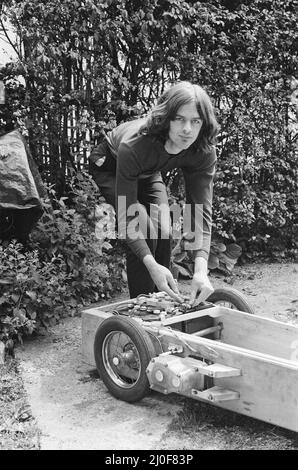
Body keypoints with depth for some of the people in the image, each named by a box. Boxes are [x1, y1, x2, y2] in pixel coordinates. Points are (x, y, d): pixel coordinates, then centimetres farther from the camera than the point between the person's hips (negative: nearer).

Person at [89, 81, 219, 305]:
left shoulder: (204, 152, -31)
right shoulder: (133, 145, -43)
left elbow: (202, 210, -33)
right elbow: (126, 215, -40)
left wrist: (201, 269, -46)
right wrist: (151, 265, -51)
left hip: (148, 174, 4)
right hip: (109, 167, -4)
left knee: (164, 231, -12)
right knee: (144, 226, -23)